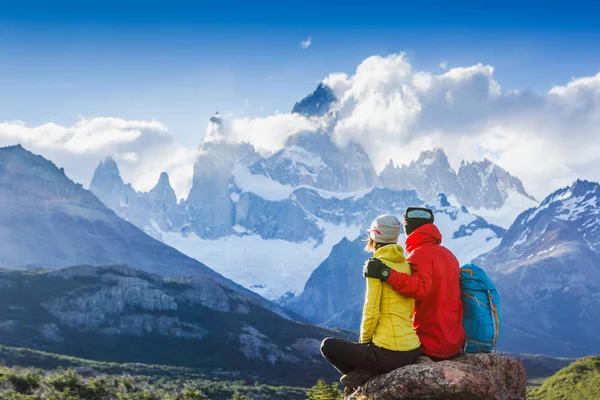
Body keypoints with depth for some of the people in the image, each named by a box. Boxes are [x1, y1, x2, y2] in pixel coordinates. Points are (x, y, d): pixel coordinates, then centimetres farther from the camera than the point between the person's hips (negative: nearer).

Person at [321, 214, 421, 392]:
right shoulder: (406, 265, 9)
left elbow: (371, 311, -14)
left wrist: (364, 341, 4)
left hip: (389, 354, -7)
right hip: (413, 351, 7)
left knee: (328, 345, 13)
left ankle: (362, 377, 0)